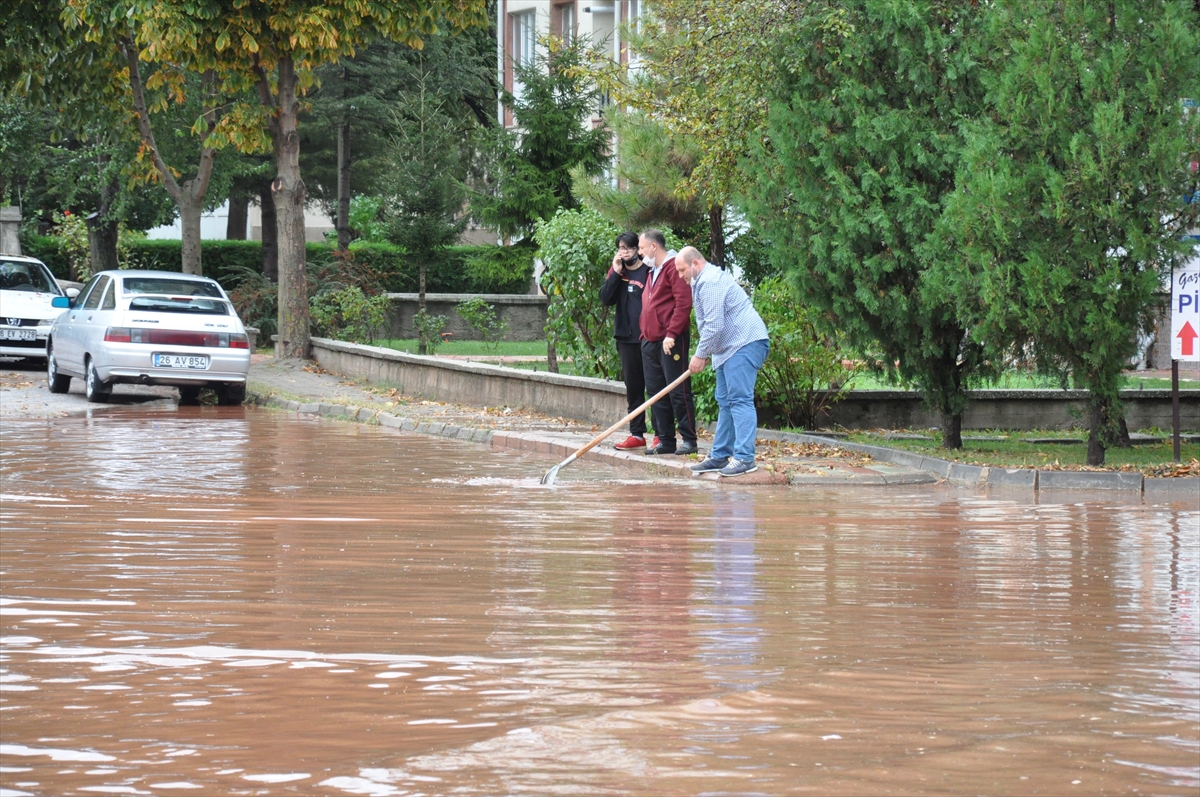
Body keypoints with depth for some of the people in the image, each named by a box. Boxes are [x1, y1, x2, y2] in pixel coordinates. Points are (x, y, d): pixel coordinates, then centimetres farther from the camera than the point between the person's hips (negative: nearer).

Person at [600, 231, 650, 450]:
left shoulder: (650, 271, -5)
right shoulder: (617, 272, 11)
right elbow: (605, 299, 1)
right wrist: (616, 273, -7)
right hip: (626, 337, 6)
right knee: (633, 387, 9)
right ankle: (637, 434, 14)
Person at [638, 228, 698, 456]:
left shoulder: (673, 267, -9)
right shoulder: (652, 272, 21)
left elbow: (684, 302, -17)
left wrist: (671, 334, -21)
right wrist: (644, 334, 17)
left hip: (671, 342, -10)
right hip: (650, 341, 10)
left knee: (678, 391, -8)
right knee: (656, 392, 8)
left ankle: (689, 440, -5)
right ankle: (665, 440, 12)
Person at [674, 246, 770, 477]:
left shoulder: (710, 282, -15)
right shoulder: (703, 282, 21)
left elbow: (714, 326, -21)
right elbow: (709, 325, 27)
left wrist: (700, 355, -12)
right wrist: (704, 354, 19)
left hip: (745, 344, -12)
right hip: (731, 347, 12)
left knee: (739, 399, -15)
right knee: (725, 402, 13)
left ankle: (744, 458, -19)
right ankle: (720, 456, 18)